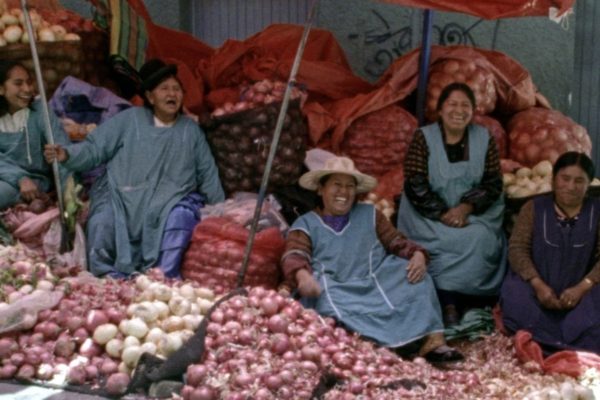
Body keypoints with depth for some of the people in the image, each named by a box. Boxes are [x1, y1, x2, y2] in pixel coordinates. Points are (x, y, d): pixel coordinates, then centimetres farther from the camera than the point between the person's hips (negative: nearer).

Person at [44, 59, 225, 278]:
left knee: (181, 216, -32)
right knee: (102, 223, -28)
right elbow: (94, 148, 3)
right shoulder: (129, 119, 8)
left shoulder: (191, 130, 17)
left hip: (170, 201, 1)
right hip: (122, 197, -1)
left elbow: (208, 174, 20)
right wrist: (67, 154, -17)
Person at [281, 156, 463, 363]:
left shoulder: (369, 214, 24)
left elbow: (396, 242, 15)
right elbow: (294, 256, -4)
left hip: (378, 285, 3)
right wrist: (303, 275, -29)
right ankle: (386, 341, -52)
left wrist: (417, 255, -9)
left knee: (416, 275, -19)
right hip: (338, 293, -3)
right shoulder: (305, 224, 14)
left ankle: (432, 339, -34)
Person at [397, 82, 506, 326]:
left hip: (475, 215, 2)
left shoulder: (484, 139, 6)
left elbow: (493, 183, 0)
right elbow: (415, 186, -9)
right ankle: (448, 304, -21)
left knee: (479, 239, -27)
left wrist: (466, 208, -16)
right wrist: (443, 214, -18)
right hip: (430, 215, -2)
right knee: (447, 241, -30)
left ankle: (452, 301, -17)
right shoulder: (423, 138, -2)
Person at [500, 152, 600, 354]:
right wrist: (537, 284, -21)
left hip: (579, 289, 0)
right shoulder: (534, 207, 4)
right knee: (515, 297, -32)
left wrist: (582, 287, -22)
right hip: (538, 285, 0)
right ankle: (570, 347, -27)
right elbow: (517, 248, -5)